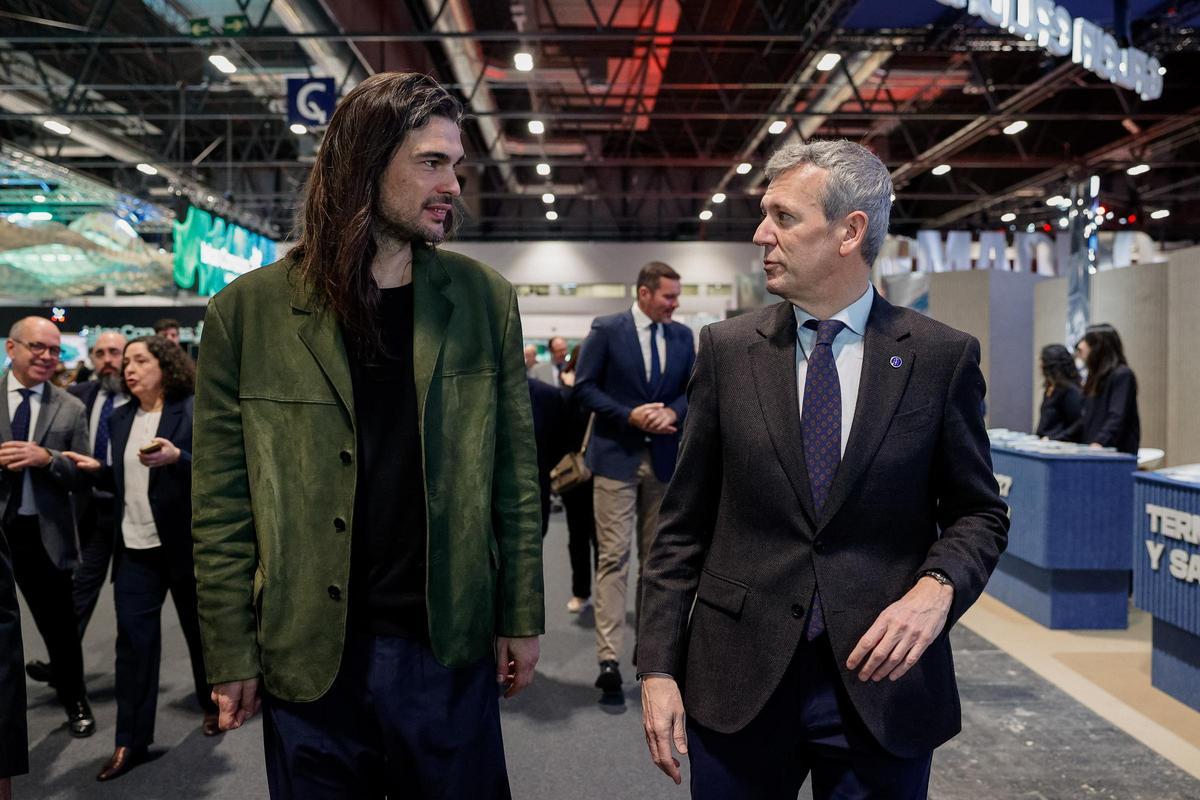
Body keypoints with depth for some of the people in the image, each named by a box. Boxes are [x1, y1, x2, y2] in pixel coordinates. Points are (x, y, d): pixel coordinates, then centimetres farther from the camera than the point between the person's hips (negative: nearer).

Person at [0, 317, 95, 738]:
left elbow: (83, 476, 0)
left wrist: (47, 459, -19)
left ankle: (75, 702, 32)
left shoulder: (71, 409, 1)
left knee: (60, 627, 12)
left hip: (44, 534, 0)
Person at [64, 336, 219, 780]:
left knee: (200, 631, 12)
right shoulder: (122, 417, 11)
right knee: (133, 640, 3)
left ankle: (213, 705, 34)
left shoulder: (195, 410, -8)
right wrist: (97, 468, -1)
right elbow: (126, 480, 17)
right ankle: (131, 741, 11)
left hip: (185, 545, -5)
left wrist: (176, 458, -29)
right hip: (135, 548, 5)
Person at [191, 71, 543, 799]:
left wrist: (521, 617, 2)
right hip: (309, 658, 0)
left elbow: (514, 473, 2)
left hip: (451, 648, 1)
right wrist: (232, 655, -1)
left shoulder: (485, 299, -1)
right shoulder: (249, 311, -5)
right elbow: (222, 502, -1)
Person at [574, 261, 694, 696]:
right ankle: (609, 656, -6)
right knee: (614, 556, -7)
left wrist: (672, 412, -11)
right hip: (617, 455, -4)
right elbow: (584, 386, -6)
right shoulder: (606, 329, -4)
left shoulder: (682, 335, 8)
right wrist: (630, 415, -16)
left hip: (664, 457, 5)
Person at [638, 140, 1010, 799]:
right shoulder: (726, 349, -1)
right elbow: (684, 524, 1)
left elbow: (979, 511, 5)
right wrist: (658, 668, -4)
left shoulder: (942, 356, -3)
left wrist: (937, 588, -15)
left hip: (882, 681, 0)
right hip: (737, 686, 1)